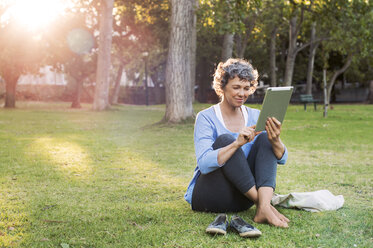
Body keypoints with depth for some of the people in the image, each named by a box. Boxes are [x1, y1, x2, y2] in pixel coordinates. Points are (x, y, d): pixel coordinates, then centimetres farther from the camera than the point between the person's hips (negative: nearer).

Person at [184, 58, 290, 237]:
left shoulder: (255, 116, 5)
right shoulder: (206, 118, -8)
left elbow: (282, 159, -4)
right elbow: (204, 164, -23)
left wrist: (275, 141, -27)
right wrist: (237, 143, -37)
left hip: (243, 196, 4)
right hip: (209, 195, -4)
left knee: (265, 138, -15)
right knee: (225, 139, -26)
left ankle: (263, 206, -34)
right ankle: (262, 205, -30)